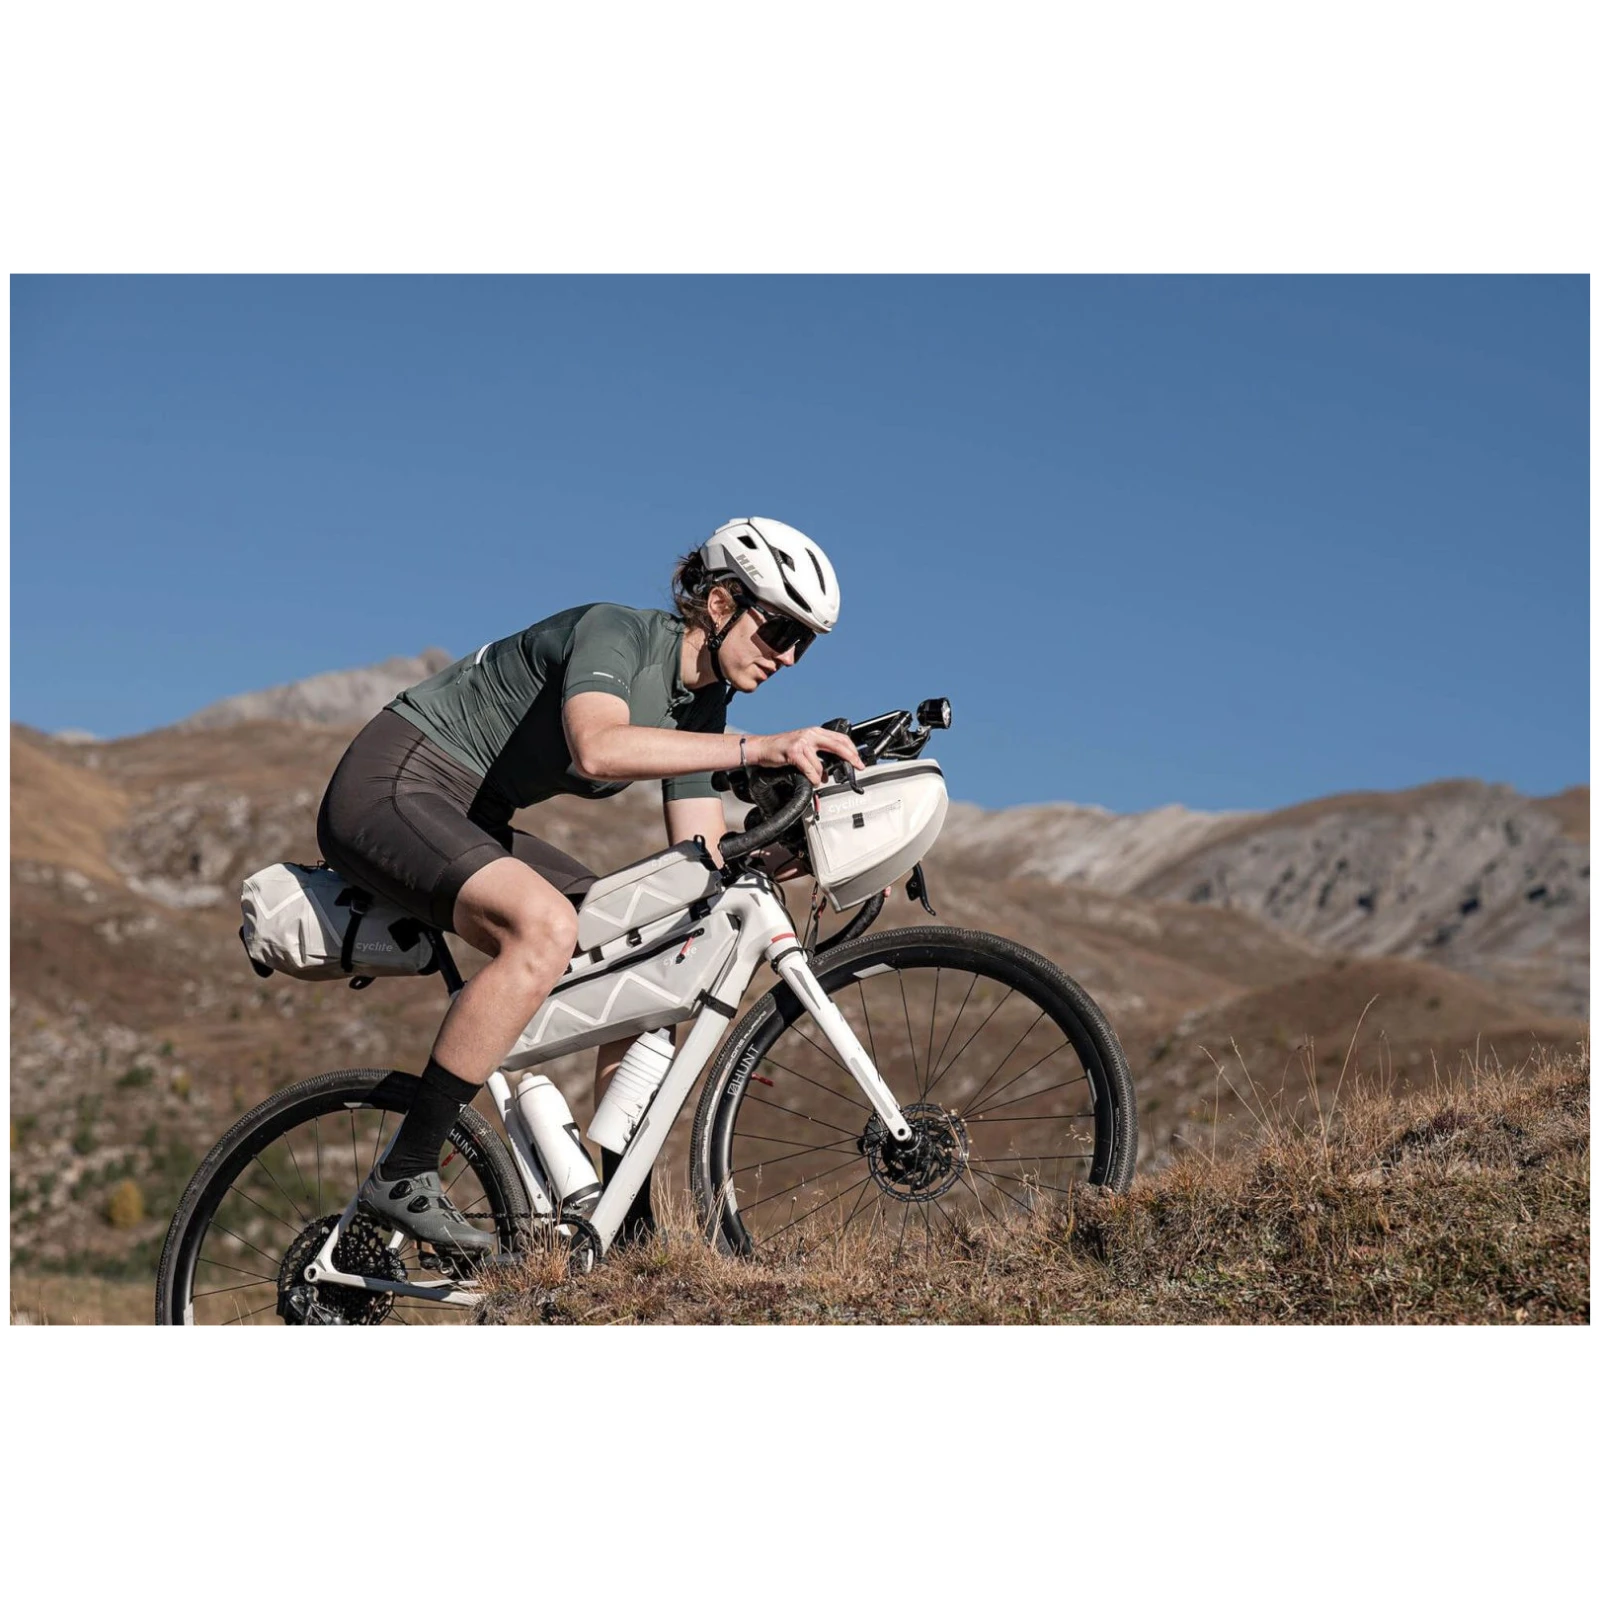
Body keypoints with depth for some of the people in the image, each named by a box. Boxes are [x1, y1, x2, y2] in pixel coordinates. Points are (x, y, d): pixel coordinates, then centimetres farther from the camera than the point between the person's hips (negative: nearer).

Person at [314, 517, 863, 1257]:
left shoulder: (702, 706, 5)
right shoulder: (614, 632, -20)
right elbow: (598, 748, -42)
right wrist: (757, 748, -45)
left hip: (472, 821, 9)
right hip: (392, 784, -9)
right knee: (546, 925, -33)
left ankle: (630, 1228, 4)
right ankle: (403, 1175, -25)